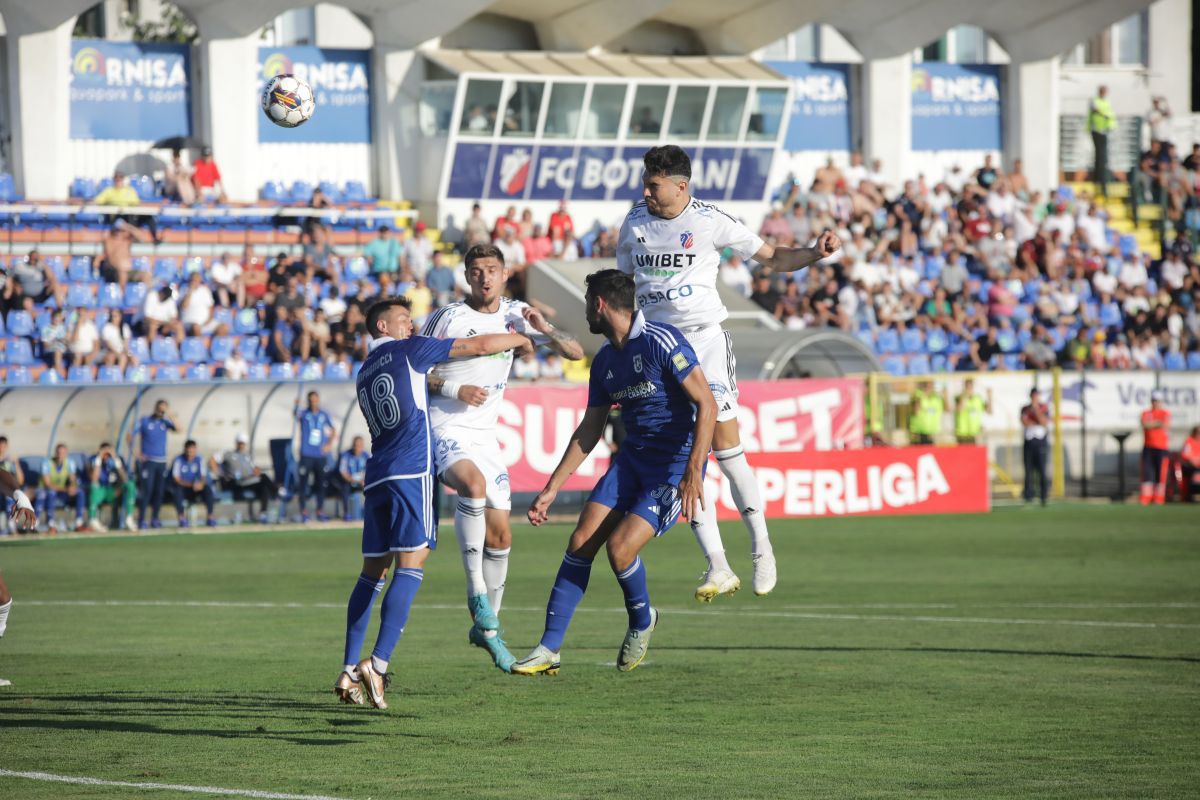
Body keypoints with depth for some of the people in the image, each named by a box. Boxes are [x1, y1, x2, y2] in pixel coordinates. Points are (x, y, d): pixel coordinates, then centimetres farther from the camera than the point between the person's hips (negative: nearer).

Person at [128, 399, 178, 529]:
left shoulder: (165, 422, 7)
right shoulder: (144, 421, -1)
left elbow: (178, 428, -8)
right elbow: (131, 435, -2)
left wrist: (170, 414, -14)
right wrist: (137, 453, -8)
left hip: (161, 461, 4)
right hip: (147, 460, -4)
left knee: (159, 491, 5)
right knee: (146, 490, -9)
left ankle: (155, 519, 14)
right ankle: (141, 520, -7)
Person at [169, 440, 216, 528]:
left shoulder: (199, 459, -3)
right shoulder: (178, 460, -14)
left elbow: (203, 476, -5)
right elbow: (176, 479, -19)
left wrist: (201, 483, -30)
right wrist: (191, 485, -33)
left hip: (194, 488, 3)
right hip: (181, 486, -3)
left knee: (207, 488, -25)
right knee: (177, 490, -38)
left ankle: (210, 517, -19)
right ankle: (182, 517, -27)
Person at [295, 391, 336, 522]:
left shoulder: (324, 415, 7)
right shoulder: (304, 414, -2)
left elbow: (333, 429, 20)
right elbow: (297, 414, -26)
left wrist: (330, 444, 7)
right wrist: (297, 406, -47)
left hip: (321, 455, 3)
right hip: (306, 454, -3)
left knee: (320, 483, 7)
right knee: (304, 483, -4)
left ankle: (320, 510, 16)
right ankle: (303, 511, -1)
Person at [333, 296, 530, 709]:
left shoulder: (364, 374, 24)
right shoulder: (407, 351, 4)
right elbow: (481, 346, 6)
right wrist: (525, 339, 21)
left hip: (376, 475, 7)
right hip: (411, 471, -7)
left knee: (373, 571, 10)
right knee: (410, 564, -11)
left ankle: (349, 671, 5)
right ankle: (377, 665, -23)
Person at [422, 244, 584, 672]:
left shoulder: (516, 314, 5)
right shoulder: (448, 318, -9)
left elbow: (575, 352, 5)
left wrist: (545, 329, -14)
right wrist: (455, 389, -19)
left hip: (484, 437, 6)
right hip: (445, 431, -6)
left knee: (500, 536, 5)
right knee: (474, 484, -36)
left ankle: (486, 626, 21)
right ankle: (476, 590, -30)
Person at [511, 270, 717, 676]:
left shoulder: (661, 341, -16)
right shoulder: (604, 361, 9)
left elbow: (707, 404, -19)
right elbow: (589, 431, 18)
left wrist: (693, 471, -27)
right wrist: (552, 488, 15)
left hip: (676, 464, -8)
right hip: (632, 457, 8)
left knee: (620, 547, -19)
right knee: (581, 541, -5)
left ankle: (642, 621, 13)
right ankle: (550, 648, 1)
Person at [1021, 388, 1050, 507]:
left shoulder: (1044, 408, 4)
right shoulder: (1025, 409, 10)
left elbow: (1045, 422, -11)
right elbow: (1024, 422, -6)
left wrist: (1036, 409, -11)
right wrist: (1038, 423, -10)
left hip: (1041, 443, -2)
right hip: (1029, 443, 2)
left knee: (1042, 471, -6)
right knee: (1028, 472, -1)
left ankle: (1044, 498, 1)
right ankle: (1028, 499, 1)